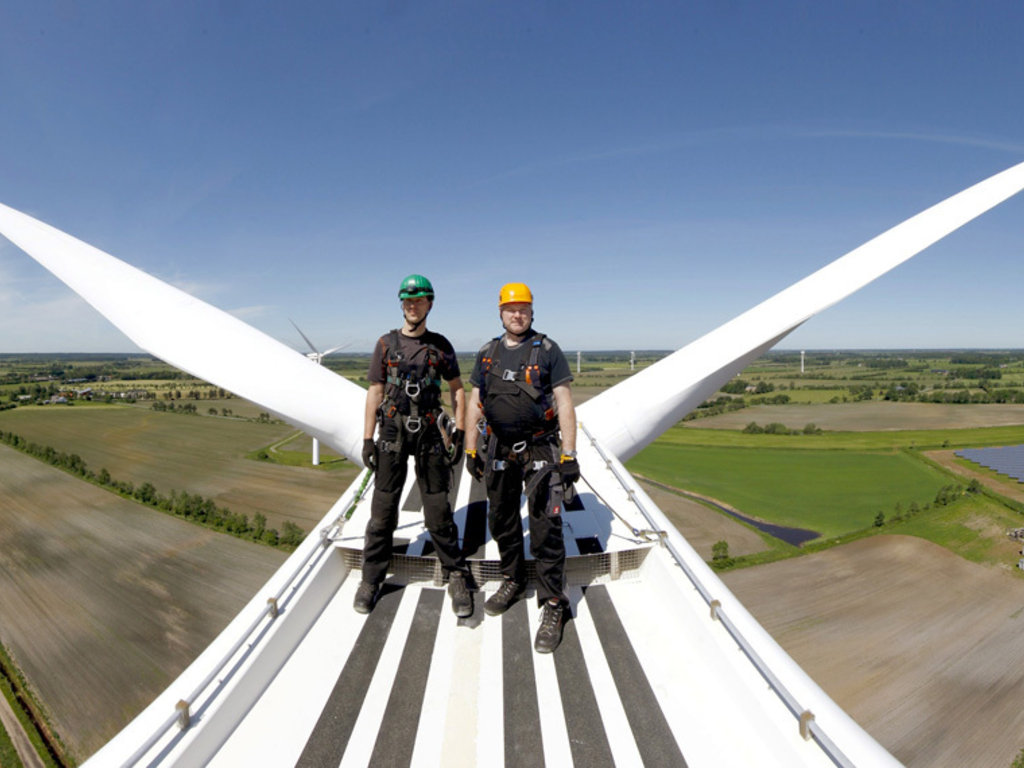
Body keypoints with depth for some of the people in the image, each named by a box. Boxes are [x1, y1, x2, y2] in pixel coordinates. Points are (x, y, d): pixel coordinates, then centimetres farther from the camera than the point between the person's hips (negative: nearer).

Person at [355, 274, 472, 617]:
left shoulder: (441, 345, 6)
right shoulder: (386, 344, 6)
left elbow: (457, 389, 9)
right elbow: (375, 392, 5)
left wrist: (460, 434, 1)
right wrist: (367, 439, 0)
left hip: (430, 434, 0)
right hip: (392, 434, 1)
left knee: (438, 511, 2)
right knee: (383, 509, 4)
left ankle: (457, 575, 17)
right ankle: (371, 579, 20)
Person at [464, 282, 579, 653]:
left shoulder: (547, 350, -4)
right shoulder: (487, 354, 8)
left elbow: (565, 404, -8)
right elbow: (475, 403, 11)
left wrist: (569, 455, -13)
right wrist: (471, 450, 7)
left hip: (540, 449, -4)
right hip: (499, 449, 5)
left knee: (545, 526, -6)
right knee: (502, 519, 15)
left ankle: (553, 606, 5)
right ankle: (513, 580, 37)